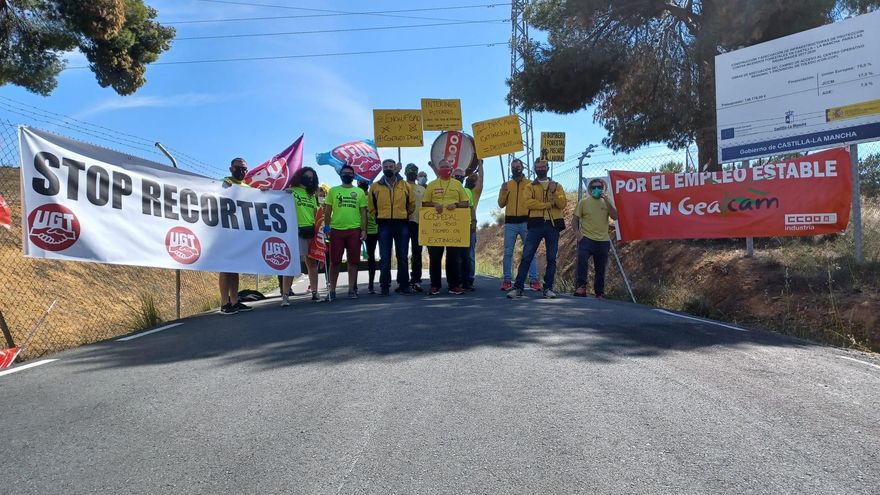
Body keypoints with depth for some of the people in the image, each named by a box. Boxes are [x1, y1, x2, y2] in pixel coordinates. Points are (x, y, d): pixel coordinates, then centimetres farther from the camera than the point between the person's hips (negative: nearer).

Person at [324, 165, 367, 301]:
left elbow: (363, 212, 7)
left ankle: (352, 289, 13)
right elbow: (328, 210, 8)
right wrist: (326, 225, -4)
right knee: (335, 261, 2)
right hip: (336, 230, 0)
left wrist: (364, 230, -1)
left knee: (353, 261, 4)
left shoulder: (359, 192, 8)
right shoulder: (333, 191, 8)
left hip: (354, 230, 0)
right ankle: (332, 290, 9)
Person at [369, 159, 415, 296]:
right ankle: (384, 286, 6)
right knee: (384, 257, 1)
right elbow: (371, 206, 12)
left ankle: (403, 285, 13)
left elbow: (412, 204, 13)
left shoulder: (405, 185, 5)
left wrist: (404, 215, 10)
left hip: (402, 224, 0)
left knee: (402, 257, 5)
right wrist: (379, 217, 8)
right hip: (384, 225, 0)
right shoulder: (375, 186, 5)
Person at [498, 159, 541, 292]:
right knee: (508, 252, 1)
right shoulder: (506, 185, 13)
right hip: (510, 222, 2)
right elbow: (501, 204, 8)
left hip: (526, 221, -2)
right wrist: (504, 192, -6)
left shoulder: (530, 184, 8)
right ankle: (507, 280, 5)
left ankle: (534, 280, -2)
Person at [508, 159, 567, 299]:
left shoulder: (557, 186, 14)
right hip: (536, 224, -1)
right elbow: (529, 202, -8)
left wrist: (554, 192, -14)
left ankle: (548, 288, 12)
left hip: (553, 225, 1)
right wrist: (548, 204, -11)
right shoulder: (531, 186, 10)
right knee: (526, 257, -4)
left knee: (551, 258, 4)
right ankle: (518, 287, -2)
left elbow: (562, 204, 1)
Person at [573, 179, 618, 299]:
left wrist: (606, 200, -10)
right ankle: (581, 286, -18)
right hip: (586, 239, -3)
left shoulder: (606, 202, 10)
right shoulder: (583, 202, 4)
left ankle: (599, 293, 22)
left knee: (600, 269, 10)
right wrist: (578, 232, -11)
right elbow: (574, 220, 4)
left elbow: (615, 217, -5)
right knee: (582, 260, -27)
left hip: (603, 240, 3)